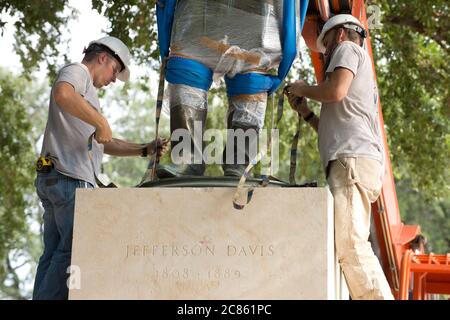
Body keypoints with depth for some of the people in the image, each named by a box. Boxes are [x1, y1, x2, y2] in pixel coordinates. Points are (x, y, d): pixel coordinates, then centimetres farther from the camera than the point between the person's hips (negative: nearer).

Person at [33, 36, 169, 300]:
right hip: (71, 178, -10)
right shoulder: (75, 72, 1)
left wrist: (146, 149, 19)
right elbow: (62, 94, -26)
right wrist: (101, 122, -21)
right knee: (76, 249, -13)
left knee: (55, 253, 5)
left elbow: (106, 145, 29)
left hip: (56, 180, 10)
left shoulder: (86, 93, 31)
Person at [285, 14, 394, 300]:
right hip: (356, 162, 10)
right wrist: (304, 111, 31)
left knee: (350, 247, -21)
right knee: (353, 248, -2)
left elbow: (336, 90, -10)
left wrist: (304, 89, 7)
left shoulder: (348, 48, 10)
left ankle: (377, 295, -31)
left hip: (353, 159, -10)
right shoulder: (364, 74, 37)